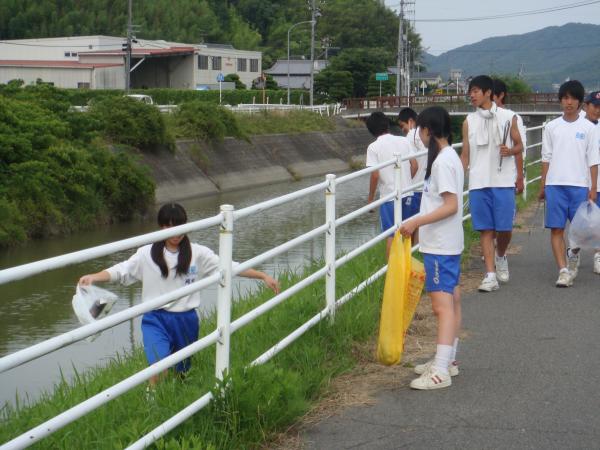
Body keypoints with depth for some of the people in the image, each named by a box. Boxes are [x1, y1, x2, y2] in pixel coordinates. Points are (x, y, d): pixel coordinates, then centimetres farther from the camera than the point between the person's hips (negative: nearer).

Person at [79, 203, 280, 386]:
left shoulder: (197, 253, 2)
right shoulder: (148, 254, 0)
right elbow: (120, 270, -5)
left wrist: (263, 276, -4)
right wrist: (94, 277, -23)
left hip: (186, 320, 2)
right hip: (156, 319, -2)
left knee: (183, 371, 15)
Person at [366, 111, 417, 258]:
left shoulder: (373, 147, -9)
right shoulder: (403, 141, 3)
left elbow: (375, 174, -13)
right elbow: (414, 165, 4)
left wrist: (370, 198, -3)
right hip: (407, 193, 4)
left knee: (392, 235, 4)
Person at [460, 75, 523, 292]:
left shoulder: (508, 117, 2)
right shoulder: (469, 121, 9)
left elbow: (519, 146, 10)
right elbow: (465, 154, 12)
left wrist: (510, 150, -12)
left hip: (503, 181, -2)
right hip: (478, 183, 2)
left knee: (504, 228, -1)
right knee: (485, 229, 0)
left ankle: (501, 257, 30)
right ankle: (490, 275, 2)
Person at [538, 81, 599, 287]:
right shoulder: (552, 127, 7)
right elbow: (546, 159, 10)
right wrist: (542, 186, 7)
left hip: (580, 185, -1)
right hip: (555, 184, 1)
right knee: (556, 229, -2)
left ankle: (573, 253, 30)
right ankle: (563, 270, 2)